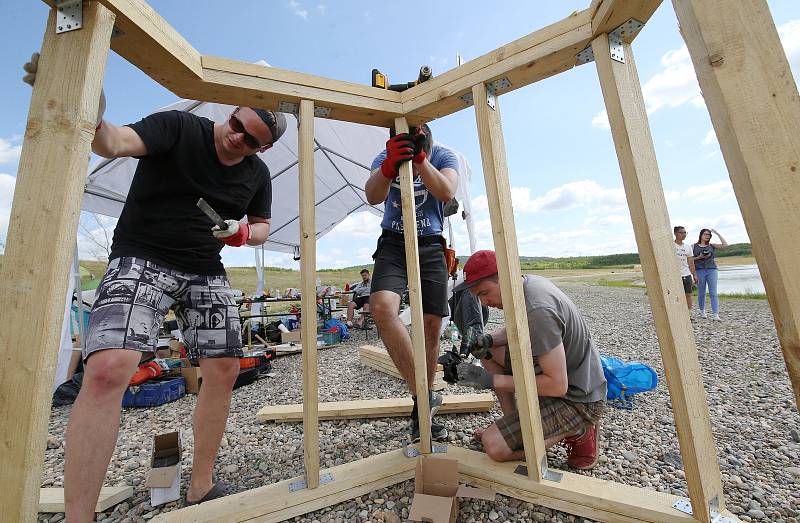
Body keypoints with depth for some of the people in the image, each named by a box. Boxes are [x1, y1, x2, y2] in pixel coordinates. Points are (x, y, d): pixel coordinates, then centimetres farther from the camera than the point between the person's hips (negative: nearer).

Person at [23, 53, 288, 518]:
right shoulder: (177, 127, -4)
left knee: (225, 371, 1)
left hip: (207, 272, 4)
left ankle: (201, 490, 22)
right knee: (107, 370, -25)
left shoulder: (258, 174, 7)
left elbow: (263, 225, 14)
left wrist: (245, 233, -7)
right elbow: (116, 143, -21)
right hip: (143, 260, -3)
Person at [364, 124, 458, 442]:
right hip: (393, 243, 0)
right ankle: (424, 395, -17)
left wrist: (419, 159, -28)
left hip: (430, 246, 1)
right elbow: (372, 197, -20)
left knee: (431, 327, -2)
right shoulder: (384, 159, -1)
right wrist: (389, 165, -36)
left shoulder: (444, 156, -1)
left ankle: (422, 410, 16)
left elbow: (447, 193, -20)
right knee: (382, 307, -29)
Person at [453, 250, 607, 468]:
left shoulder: (537, 310, -31)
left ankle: (577, 432, 3)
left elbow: (558, 385, -27)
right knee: (489, 352, 8)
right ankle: (513, 423, 15)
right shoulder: (529, 282, -3)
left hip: (577, 399, -9)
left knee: (493, 445, -15)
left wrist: (492, 380, -25)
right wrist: (489, 339, -5)